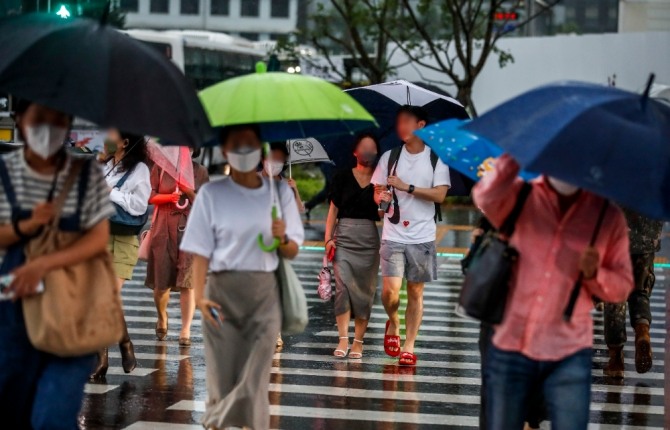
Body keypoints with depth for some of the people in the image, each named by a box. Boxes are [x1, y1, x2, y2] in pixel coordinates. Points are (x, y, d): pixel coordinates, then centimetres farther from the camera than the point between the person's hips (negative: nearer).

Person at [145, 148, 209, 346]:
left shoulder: (200, 171, 8)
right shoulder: (160, 167, 5)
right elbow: (150, 196, 1)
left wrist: (189, 192, -15)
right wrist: (167, 197, -17)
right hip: (164, 228, 0)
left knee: (187, 281, -9)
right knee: (161, 282, 5)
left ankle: (186, 331, -9)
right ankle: (162, 319, 33)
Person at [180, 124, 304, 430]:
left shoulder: (279, 192, 8)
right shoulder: (211, 194, 3)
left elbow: (292, 253, 10)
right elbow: (200, 252, -1)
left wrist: (282, 239, -13)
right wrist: (199, 296, -13)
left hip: (264, 293, 1)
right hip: (222, 292, -1)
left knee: (255, 382, -4)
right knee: (223, 378, -1)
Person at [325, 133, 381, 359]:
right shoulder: (342, 177, 7)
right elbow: (333, 209, 7)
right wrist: (328, 238, -1)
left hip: (369, 240, 1)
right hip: (344, 237, -1)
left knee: (365, 290, 0)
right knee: (343, 286, -12)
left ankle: (358, 341, 5)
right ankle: (343, 339, -12)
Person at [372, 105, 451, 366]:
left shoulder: (436, 159, 1)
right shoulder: (390, 157, 7)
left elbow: (440, 194, -8)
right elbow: (377, 190, 11)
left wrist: (407, 187, -15)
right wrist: (380, 196, -12)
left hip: (422, 235, 0)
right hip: (393, 235, 1)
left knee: (416, 291, 3)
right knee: (391, 290, -11)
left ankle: (409, 346, 11)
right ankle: (393, 323, 19)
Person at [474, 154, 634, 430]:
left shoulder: (608, 215, 3)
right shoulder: (516, 197, -1)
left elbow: (623, 286, 7)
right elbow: (485, 198, -25)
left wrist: (594, 274, -14)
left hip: (569, 355, 0)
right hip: (510, 347, 0)